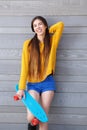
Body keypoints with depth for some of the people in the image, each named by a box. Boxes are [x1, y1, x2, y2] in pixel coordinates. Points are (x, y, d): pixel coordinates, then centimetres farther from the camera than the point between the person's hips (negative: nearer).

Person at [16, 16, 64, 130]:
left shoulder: (52, 41, 5)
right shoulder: (28, 43, -1)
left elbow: (61, 24, 1)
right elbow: (24, 67, -5)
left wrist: (46, 31, 7)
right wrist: (21, 88, -9)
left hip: (48, 82, 1)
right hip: (32, 84, -1)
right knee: (31, 117, -12)